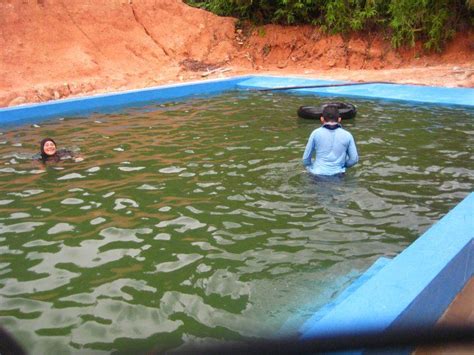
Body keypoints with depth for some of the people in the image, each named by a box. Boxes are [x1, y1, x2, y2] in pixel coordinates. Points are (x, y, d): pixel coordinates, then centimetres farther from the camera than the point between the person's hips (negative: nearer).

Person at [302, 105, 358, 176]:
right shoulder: (347, 135, 4)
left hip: (318, 174, -1)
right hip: (337, 175, 1)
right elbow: (354, 159, 7)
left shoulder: (316, 133, 2)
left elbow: (306, 158, 6)